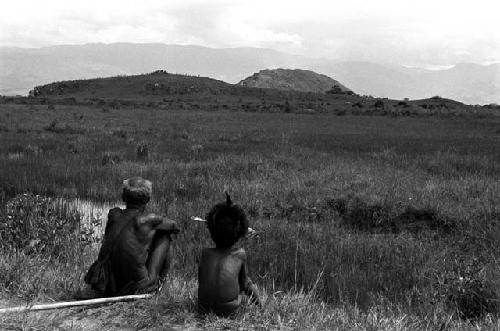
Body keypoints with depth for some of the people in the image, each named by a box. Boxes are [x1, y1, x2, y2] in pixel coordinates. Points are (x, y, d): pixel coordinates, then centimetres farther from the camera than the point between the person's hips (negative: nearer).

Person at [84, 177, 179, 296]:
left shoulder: (113, 214, -3)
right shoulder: (147, 220, -13)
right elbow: (173, 226, 6)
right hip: (135, 287, -5)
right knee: (164, 235, 10)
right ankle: (159, 278, 24)